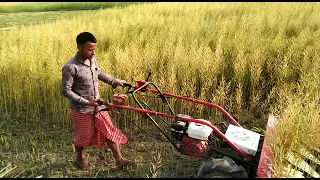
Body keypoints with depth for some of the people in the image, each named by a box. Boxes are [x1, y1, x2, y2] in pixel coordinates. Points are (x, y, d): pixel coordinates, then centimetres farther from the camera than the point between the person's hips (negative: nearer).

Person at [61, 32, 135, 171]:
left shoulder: (93, 60, -2)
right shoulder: (70, 67, -24)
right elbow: (66, 91, -22)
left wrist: (116, 82, 20)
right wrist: (87, 102, -26)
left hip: (98, 106, 6)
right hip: (81, 110, -6)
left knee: (109, 131, 9)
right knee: (83, 136, 14)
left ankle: (119, 160, 22)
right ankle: (80, 157, 43)